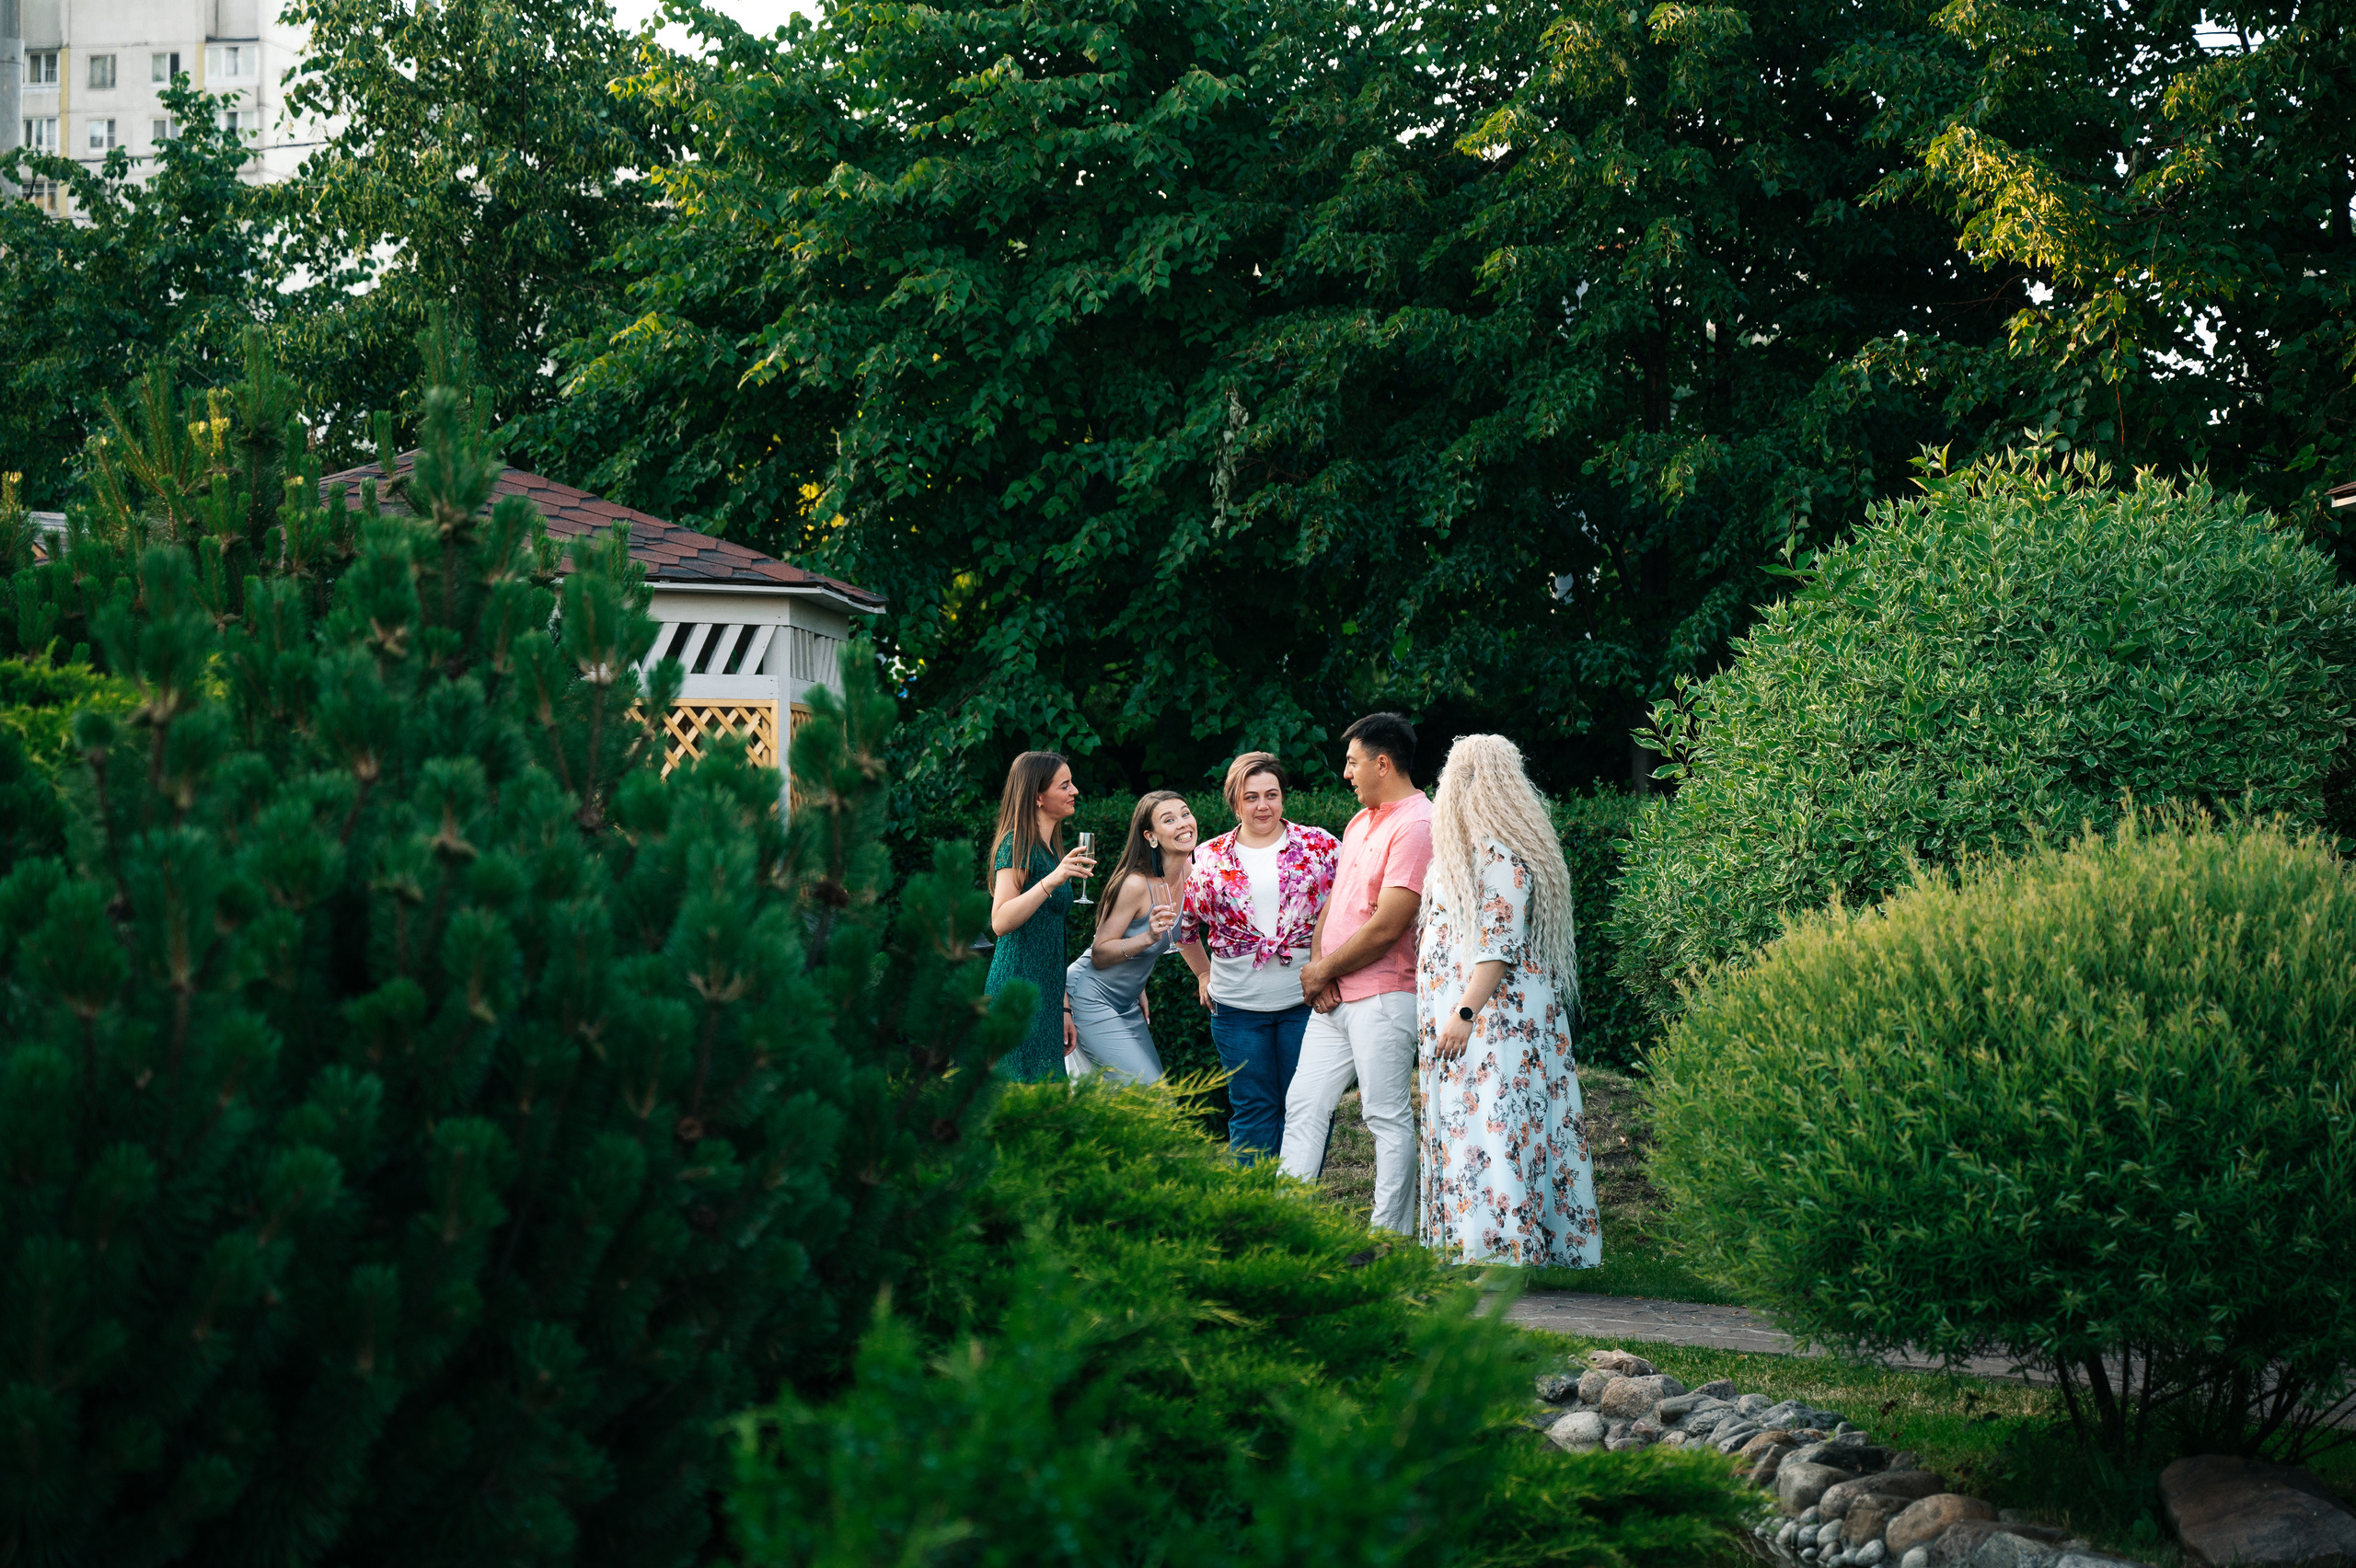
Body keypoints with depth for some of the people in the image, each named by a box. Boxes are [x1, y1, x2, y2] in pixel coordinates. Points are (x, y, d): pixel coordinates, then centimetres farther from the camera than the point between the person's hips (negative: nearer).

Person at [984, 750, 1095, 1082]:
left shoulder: (1050, 849, 21)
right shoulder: (1017, 846, -8)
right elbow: (1000, 923, -21)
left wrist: (1063, 1008, 21)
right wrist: (1052, 880, -30)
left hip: (1044, 995, 9)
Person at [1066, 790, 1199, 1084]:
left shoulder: (1188, 875, 0)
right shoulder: (1135, 884, -24)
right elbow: (1098, 954, -18)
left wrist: (1138, 990, 16)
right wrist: (1149, 937, -33)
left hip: (1127, 1005, 9)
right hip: (1091, 1001, -9)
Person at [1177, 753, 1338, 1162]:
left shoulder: (1318, 845, 1)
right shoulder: (1210, 858, 5)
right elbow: (1183, 922, 18)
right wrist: (1204, 974, 14)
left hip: (1306, 1000, -1)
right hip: (1239, 1005, 1)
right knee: (1252, 1110, 6)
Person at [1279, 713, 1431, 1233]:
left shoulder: (1416, 826, -15)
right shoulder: (1360, 822, 16)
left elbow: (1386, 927, -19)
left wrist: (1324, 972, -8)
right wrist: (1315, 962, 1)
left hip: (1384, 996, -9)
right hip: (1333, 997, 9)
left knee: (1388, 1117, -2)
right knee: (1304, 1107, 7)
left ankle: (1388, 1236, 3)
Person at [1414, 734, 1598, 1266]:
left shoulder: (1501, 856, -13)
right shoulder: (1469, 848, 17)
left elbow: (1501, 946, -19)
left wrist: (1465, 1012, -22)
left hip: (1497, 1018, -10)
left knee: (1490, 1124, -13)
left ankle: (1498, 1246, -17)